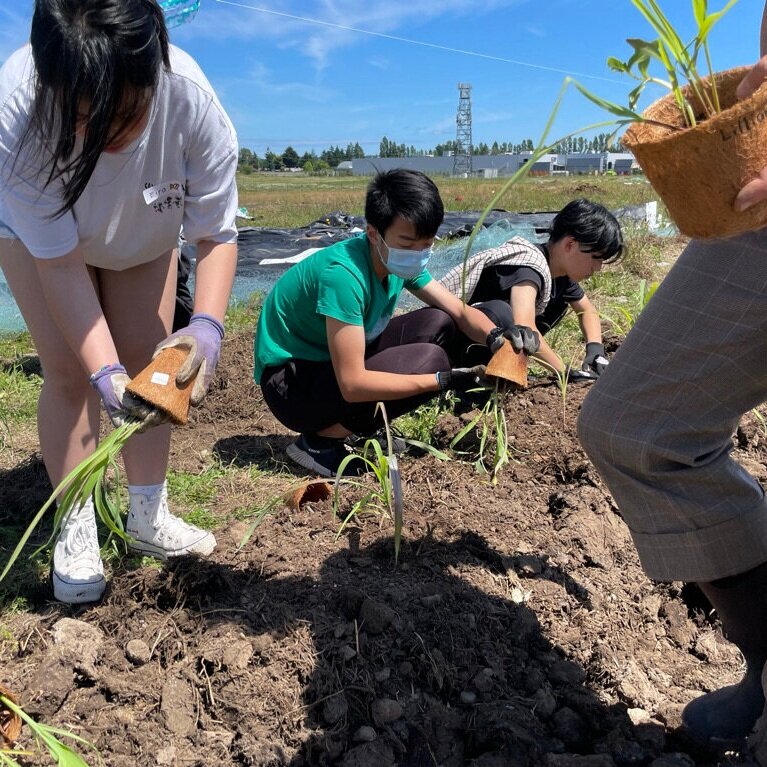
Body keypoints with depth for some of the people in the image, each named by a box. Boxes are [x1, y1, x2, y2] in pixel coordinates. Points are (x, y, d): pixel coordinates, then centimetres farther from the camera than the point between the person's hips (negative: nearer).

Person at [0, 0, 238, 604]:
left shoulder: (192, 101, -40)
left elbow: (217, 236, -30)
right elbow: (59, 261, -34)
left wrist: (207, 325, -47)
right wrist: (103, 371, -45)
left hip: (144, 230, 2)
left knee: (148, 363, 1)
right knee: (70, 371, -9)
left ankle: (149, 516, 17)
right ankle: (76, 533, 7)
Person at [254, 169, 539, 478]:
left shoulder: (402, 261, -5)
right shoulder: (343, 274, -31)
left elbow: (460, 311, 1)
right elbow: (352, 385, -33)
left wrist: (497, 336, -22)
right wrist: (443, 380, -32)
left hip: (336, 365, 8)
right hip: (290, 382, -8)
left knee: (438, 322, -3)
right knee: (429, 359, -24)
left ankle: (364, 430, 3)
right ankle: (318, 443, -10)